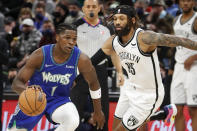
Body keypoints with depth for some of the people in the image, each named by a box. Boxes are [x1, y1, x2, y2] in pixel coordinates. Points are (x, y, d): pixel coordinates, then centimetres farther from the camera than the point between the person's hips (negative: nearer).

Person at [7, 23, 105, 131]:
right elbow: (16, 83, -20)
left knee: (73, 121, -31)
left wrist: (98, 112, 6)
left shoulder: (81, 59, -20)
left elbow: (93, 83, -2)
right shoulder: (40, 55, -23)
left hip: (59, 99, 0)